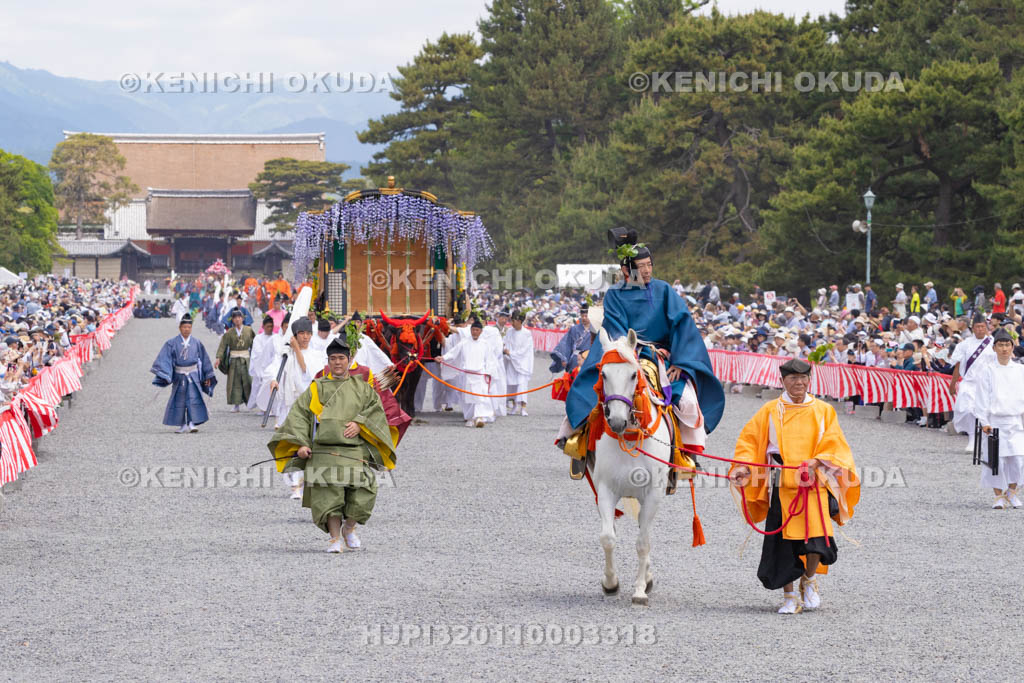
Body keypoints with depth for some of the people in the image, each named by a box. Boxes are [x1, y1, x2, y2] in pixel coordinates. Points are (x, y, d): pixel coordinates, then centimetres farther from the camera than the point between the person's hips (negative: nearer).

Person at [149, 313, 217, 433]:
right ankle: (182, 425, 16)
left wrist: (208, 377, 9)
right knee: (179, 400, 5)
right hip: (179, 376, 0)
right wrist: (163, 375, -21)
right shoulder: (172, 343, -2)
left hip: (193, 375, 0)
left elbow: (204, 360, 10)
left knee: (194, 399, -12)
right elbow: (164, 359, -9)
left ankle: (192, 423, -14)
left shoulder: (196, 343, 3)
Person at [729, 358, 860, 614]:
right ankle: (789, 596, 9)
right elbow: (749, 440, 8)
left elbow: (833, 446, 5)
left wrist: (817, 462, -14)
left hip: (814, 485, 0)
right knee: (783, 541, -3)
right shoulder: (770, 411, 8)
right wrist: (744, 467, -9)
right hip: (781, 487, 0)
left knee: (816, 539, -12)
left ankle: (809, 580, 17)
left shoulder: (823, 411, 9)